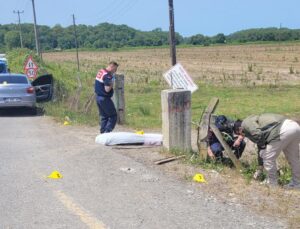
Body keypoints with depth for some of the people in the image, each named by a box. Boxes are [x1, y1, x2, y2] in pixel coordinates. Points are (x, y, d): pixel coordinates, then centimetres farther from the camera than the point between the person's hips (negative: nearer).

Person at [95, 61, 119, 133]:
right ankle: (107, 132, -6)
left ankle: (102, 132, 17)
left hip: (98, 97, 9)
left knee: (103, 116, 16)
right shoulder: (107, 75, -20)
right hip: (104, 98, -9)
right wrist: (112, 84, -8)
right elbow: (107, 89, -25)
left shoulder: (100, 71, 9)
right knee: (113, 116, -1)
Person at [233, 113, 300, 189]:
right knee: (294, 158, 23)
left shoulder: (246, 123, 7)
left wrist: (261, 145, 8)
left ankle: (272, 184, 20)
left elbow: (258, 135, -15)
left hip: (283, 130, -10)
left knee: (268, 159, 6)